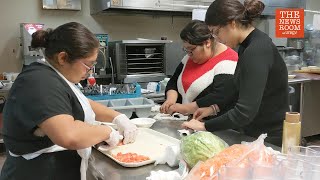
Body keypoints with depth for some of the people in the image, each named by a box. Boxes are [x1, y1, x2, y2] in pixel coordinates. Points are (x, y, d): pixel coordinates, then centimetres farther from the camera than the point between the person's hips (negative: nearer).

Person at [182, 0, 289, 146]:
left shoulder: (258, 51, -27)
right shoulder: (247, 46, 3)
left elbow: (244, 112, -30)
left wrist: (205, 126, -22)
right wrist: (213, 108, 9)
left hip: (270, 138, -8)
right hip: (253, 132, 8)